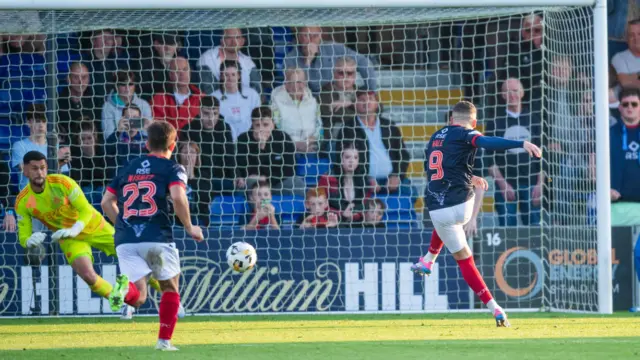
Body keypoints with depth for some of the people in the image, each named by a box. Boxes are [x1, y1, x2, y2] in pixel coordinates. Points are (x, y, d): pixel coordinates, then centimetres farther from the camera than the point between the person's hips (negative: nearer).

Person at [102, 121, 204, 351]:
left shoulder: (128, 168, 21)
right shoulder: (172, 168, 6)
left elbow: (106, 202, 20)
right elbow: (178, 197, -13)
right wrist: (189, 228, -1)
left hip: (125, 240, 3)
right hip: (158, 238, -3)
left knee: (137, 297, -1)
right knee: (170, 288, 18)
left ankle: (125, 288, -35)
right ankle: (164, 340, 10)